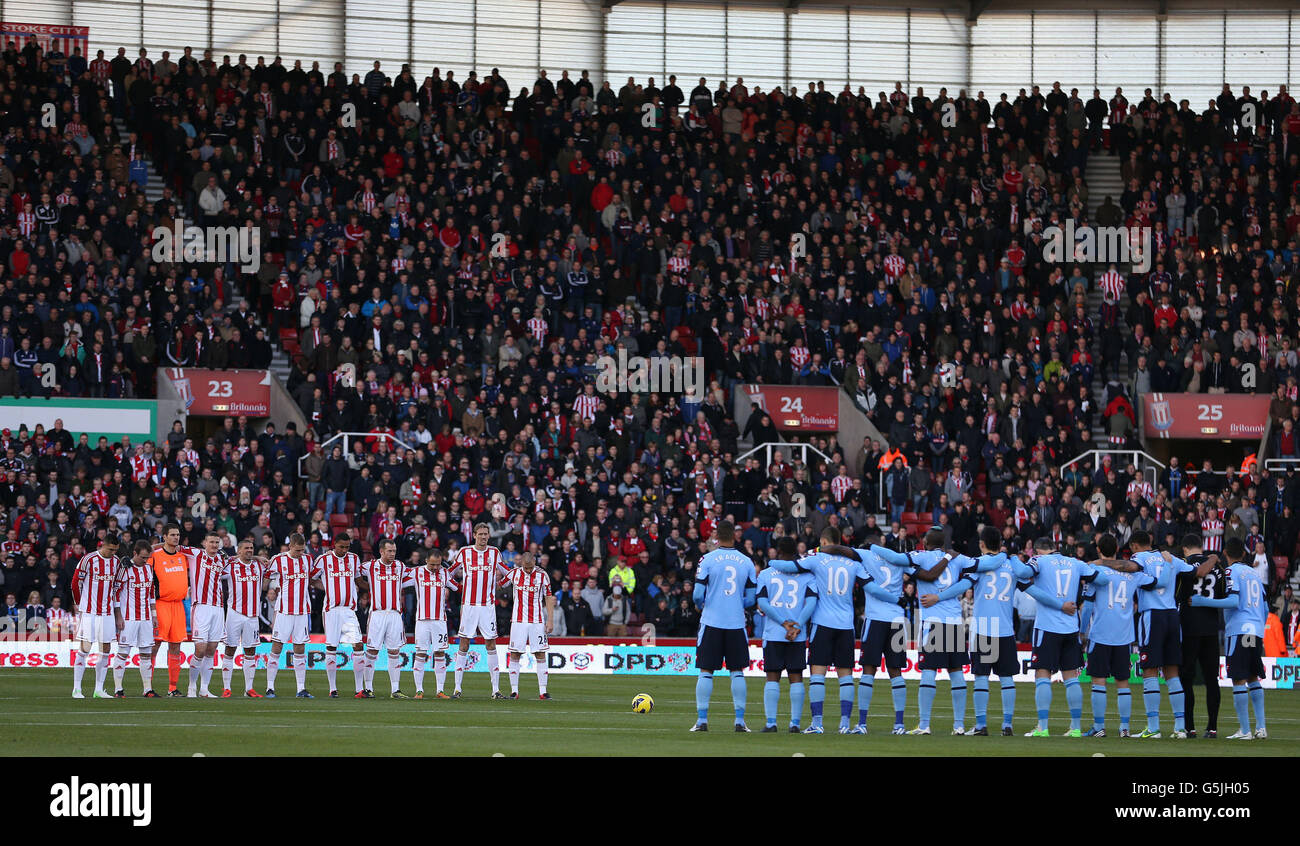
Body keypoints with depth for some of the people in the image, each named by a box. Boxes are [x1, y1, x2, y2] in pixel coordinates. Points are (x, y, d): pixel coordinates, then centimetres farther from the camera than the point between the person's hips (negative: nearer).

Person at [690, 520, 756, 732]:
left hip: (712, 622, -2)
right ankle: (740, 720, 4)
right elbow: (751, 599, 6)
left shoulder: (708, 559, -5)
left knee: (706, 671, 3)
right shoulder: (746, 562, 3)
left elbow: (698, 594, -7)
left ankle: (701, 720, 0)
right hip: (737, 623, 2)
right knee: (737, 671, 8)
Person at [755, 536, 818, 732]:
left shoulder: (766, 574, 3)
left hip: (773, 634, 0)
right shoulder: (807, 575, 3)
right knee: (796, 677, 4)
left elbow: (762, 603, -6)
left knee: (772, 677, 4)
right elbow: (811, 602, -8)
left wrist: (784, 623, -8)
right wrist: (797, 626, -11)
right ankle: (795, 723, 1)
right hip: (798, 636, 0)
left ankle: (770, 722, -1)